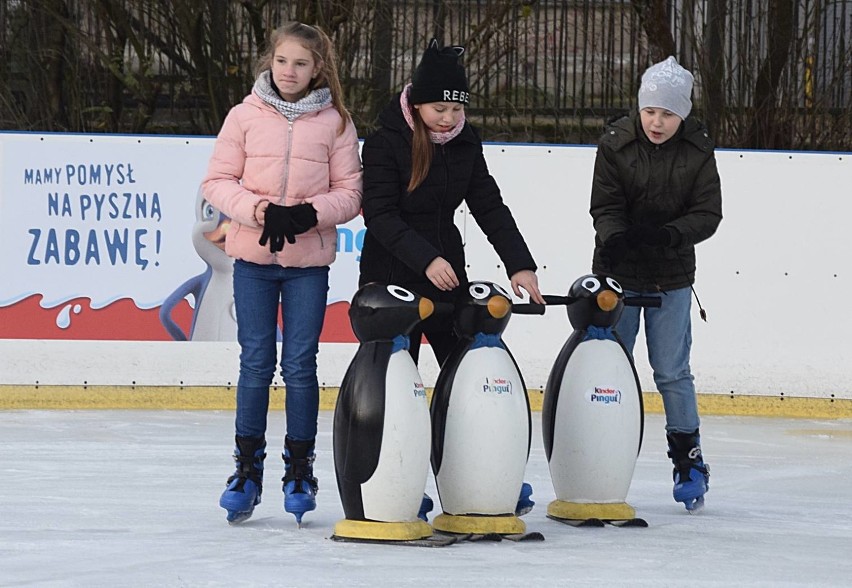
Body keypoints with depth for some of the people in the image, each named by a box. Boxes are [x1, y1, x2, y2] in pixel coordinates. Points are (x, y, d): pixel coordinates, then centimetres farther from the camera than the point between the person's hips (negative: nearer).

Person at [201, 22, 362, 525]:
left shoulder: (336, 122, 0)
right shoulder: (246, 116, 0)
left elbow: (350, 194, 0)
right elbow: (218, 182, 1)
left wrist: (309, 214, -17)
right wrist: (259, 210, -15)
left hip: (309, 261, 0)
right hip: (253, 257, 0)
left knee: (300, 365, 2)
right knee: (256, 363, 3)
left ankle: (300, 469, 13)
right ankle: (247, 468, 12)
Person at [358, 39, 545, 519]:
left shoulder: (466, 144, 5)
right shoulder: (386, 144, -11)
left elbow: (490, 207, 4)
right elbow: (380, 215, -17)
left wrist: (520, 264, -8)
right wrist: (426, 258, -28)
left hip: (448, 273, 5)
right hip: (392, 276, -5)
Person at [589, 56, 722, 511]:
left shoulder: (698, 150, -7)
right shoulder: (615, 144, -9)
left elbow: (708, 213, -9)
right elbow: (605, 208, -10)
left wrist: (669, 235, -27)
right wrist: (614, 239, -31)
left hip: (671, 278, 0)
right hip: (618, 273, 0)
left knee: (672, 372, 3)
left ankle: (689, 460, 14)